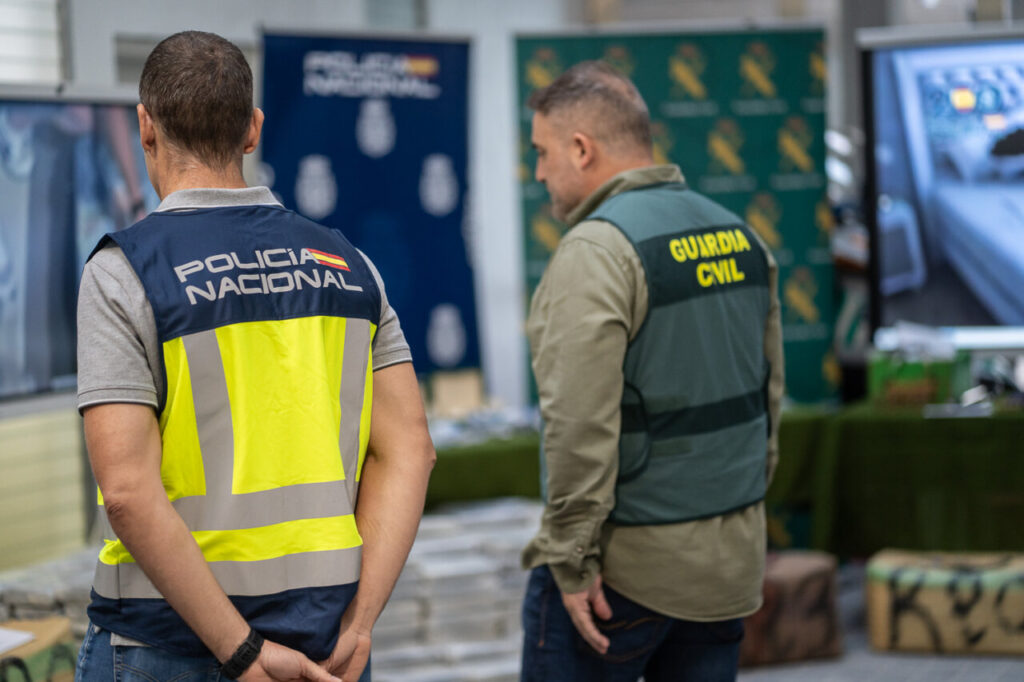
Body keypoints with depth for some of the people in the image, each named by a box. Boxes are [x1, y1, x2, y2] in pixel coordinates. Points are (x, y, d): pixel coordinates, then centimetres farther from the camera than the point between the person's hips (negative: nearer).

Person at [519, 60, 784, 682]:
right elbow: (769, 393, 14)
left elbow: (581, 426, -21)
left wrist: (572, 560, -16)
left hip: (627, 564, -7)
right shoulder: (741, 237, 10)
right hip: (731, 556, 7)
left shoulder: (597, 251, -15)